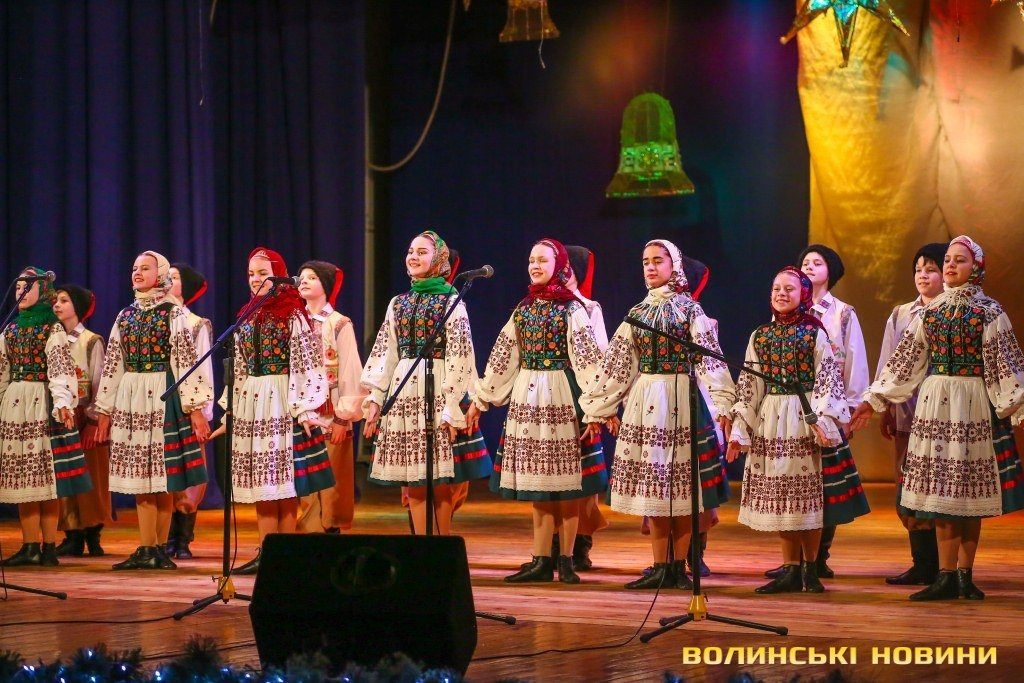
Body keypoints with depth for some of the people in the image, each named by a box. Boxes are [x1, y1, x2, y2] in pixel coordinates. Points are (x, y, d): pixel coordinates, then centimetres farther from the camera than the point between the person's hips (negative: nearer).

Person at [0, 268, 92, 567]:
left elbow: (61, 370, -14)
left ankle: (49, 546, -2)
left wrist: (63, 403, -27)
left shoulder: (53, 330, -3)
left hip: (43, 406, -6)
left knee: (47, 473, -5)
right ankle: (30, 547, 6)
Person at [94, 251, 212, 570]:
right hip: (130, 399, 5)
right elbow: (112, 365, 15)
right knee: (140, 477, 3)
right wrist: (104, 410, 12)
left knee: (163, 477, -3)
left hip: (164, 398, -5)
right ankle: (146, 550, 4)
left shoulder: (173, 313, -1)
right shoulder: (125, 316, 13)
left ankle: (159, 548, 4)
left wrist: (195, 407, -12)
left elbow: (187, 361, -6)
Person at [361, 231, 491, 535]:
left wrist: (453, 408, -14)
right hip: (403, 394, 5)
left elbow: (460, 356, -8)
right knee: (415, 488, 3)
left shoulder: (450, 302, -1)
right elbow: (383, 354, 14)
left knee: (441, 487, -5)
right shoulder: (398, 303, 15)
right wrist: (374, 399, 5)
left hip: (438, 393, -5)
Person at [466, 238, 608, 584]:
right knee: (537, 480, 6)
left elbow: (587, 359, -11)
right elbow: (502, 358, 15)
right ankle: (542, 560, 8)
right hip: (527, 398, 5)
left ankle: (566, 559, 6)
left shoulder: (571, 308, -5)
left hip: (561, 398, -5)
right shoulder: (523, 308, 11)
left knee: (564, 480, 0)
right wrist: (480, 399, 15)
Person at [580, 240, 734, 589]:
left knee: (680, 487, -1)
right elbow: (617, 363, 15)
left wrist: (721, 403, -20)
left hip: (680, 401, -4)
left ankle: (679, 566, 4)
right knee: (652, 486, 3)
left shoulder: (689, 309, 0)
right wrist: (600, 407, 13)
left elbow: (710, 360, -8)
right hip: (644, 401, 4)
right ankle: (660, 567, 7)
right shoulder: (638, 313, 12)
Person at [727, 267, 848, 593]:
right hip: (769, 418, 4)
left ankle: (811, 567, 8)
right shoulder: (760, 336, 10)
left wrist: (823, 420, -14)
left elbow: (828, 380, -4)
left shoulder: (814, 333, 0)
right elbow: (748, 386, 10)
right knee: (777, 493, 3)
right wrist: (739, 430, 6)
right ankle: (791, 569, 10)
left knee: (808, 492, -2)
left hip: (804, 416, -4)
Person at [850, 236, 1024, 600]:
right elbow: (905, 360, 12)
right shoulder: (930, 310, 9)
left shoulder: (988, 311, -1)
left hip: (974, 405, -3)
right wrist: (874, 400, 11)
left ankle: (964, 574, 6)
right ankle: (947, 575, 0)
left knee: (970, 488, 0)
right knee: (941, 488, 0)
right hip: (935, 401, 3)